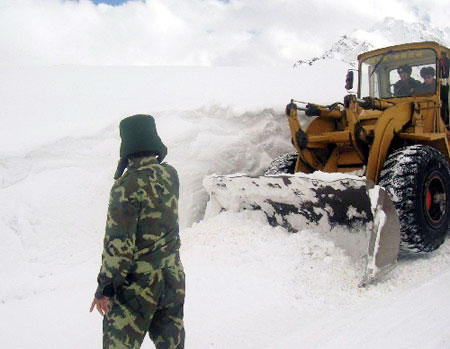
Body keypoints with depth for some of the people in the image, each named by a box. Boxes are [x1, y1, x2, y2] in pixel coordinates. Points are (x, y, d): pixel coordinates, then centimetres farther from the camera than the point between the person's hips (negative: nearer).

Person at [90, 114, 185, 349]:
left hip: (137, 283, -6)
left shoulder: (127, 185, -19)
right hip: (172, 277, 6)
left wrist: (105, 287, -9)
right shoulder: (170, 174, -1)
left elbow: (118, 243, -18)